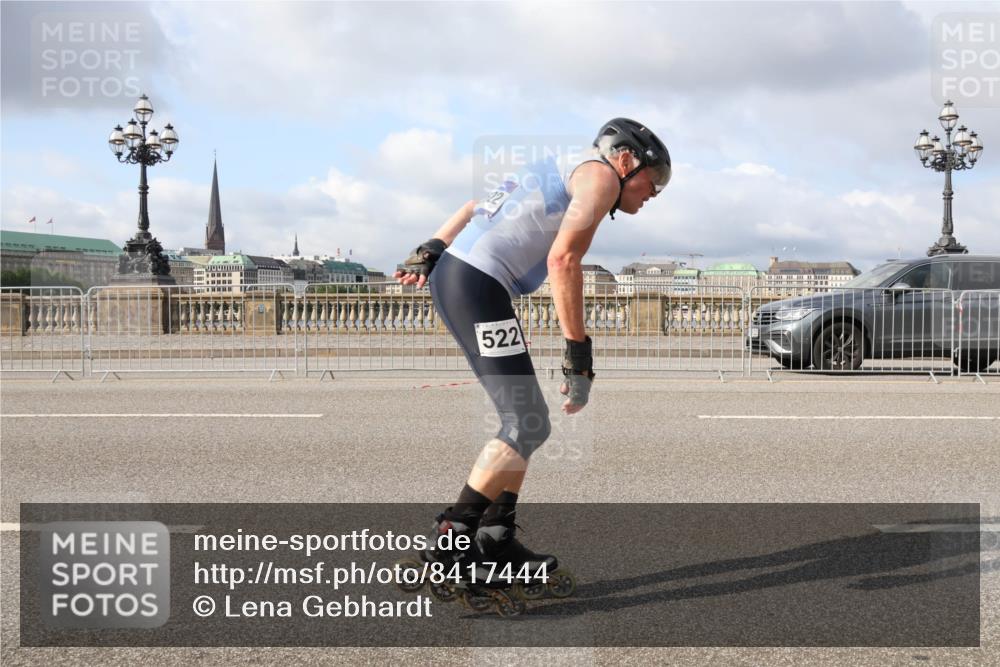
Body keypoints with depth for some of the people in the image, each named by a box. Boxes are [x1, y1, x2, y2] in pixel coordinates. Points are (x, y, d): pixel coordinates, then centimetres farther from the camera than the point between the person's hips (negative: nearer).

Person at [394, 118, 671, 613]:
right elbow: (563, 260, -15)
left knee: (524, 419, 14)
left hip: (449, 274, 10)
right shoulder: (600, 175, -1)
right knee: (527, 427, -9)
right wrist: (578, 355, -15)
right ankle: (451, 538, -9)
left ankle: (496, 535, 18)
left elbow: (473, 209, 21)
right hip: (477, 283, -10)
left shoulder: (562, 172, 27)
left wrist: (429, 253, 13)